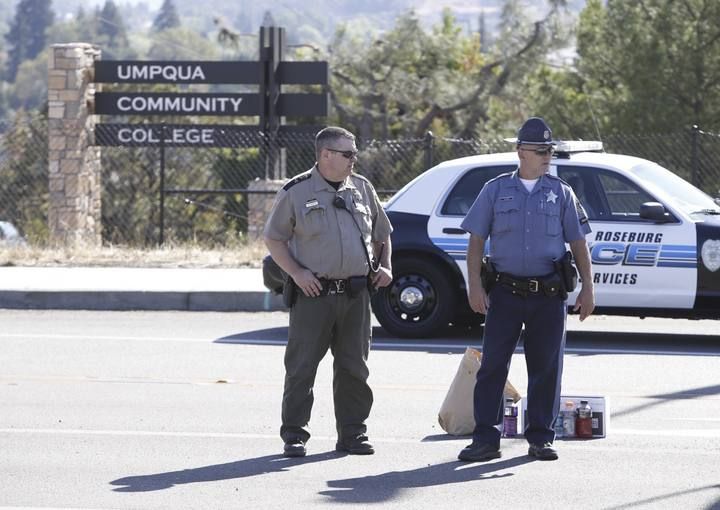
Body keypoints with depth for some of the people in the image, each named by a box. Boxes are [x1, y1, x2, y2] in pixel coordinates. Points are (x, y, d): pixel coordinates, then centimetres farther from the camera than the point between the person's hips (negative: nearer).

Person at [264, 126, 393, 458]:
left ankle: (352, 434, 15)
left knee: (354, 368, 7)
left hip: (356, 293, 4)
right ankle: (294, 436, 3)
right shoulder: (296, 192, -1)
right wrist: (297, 273, -10)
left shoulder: (362, 189, 12)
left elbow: (382, 235, 23)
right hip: (314, 293, -4)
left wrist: (384, 267, 7)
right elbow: (273, 238, 1)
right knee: (302, 367, -3)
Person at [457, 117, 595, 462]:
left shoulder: (560, 193, 8)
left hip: (549, 295, 1)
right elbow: (476, 240, 5)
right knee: (492, 365, -4)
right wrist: (475, 284, -4)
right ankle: (486, 439, -1)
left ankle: (540, 438, 12)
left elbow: (578, 243, 10)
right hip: (505, 292, -1)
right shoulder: (495, 190, 6)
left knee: (546, 368, 3)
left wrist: (587, 287, 3)